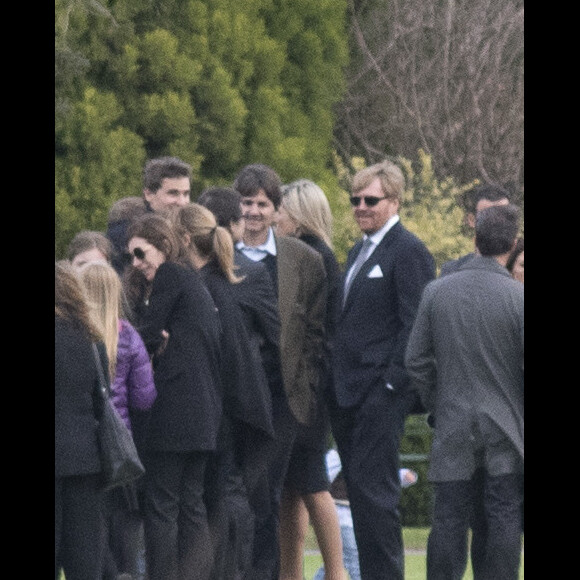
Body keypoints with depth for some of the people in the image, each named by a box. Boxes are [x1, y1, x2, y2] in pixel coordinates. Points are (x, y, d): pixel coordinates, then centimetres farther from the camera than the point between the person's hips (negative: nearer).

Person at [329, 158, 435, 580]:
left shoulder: (409, 252, -9)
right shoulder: (359, 252, 20)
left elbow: (414, 324, -14)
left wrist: (391, 383, -18)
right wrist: (335, 382, 14)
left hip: (380, 393, -9)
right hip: (348, 394, 9)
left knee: (374, 490, -10)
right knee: (360, 491, 9)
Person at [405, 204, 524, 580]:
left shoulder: (437, 292, -2)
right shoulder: (518, 297, -11)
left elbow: (416, 361, 2)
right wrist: (520, 410, 6)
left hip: (452, 426, 2)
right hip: (505, 429, -2)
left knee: (449, 520, 4)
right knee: (504, 521, 2)